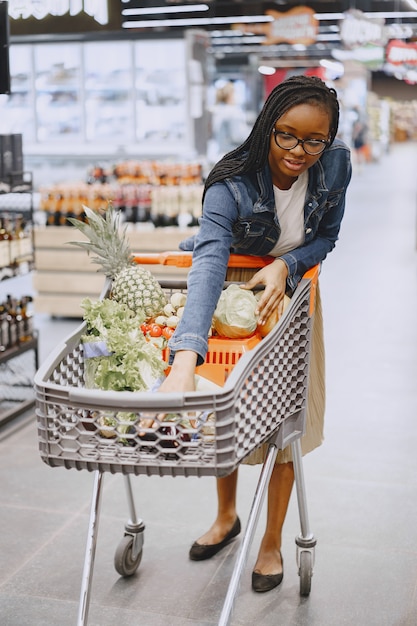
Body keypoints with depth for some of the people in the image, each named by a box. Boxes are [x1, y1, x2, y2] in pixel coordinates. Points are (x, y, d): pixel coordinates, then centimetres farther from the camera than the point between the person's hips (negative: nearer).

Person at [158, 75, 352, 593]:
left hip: (290, 293, 2)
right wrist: (184, 361, -64)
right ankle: (226, 516, 38)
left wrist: (286, 265, -31)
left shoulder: (335, 165, -23)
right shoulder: (232, 184, -35)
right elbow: (209, 263, -50)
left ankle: (272, 543, 23)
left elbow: (326, 238, -8)